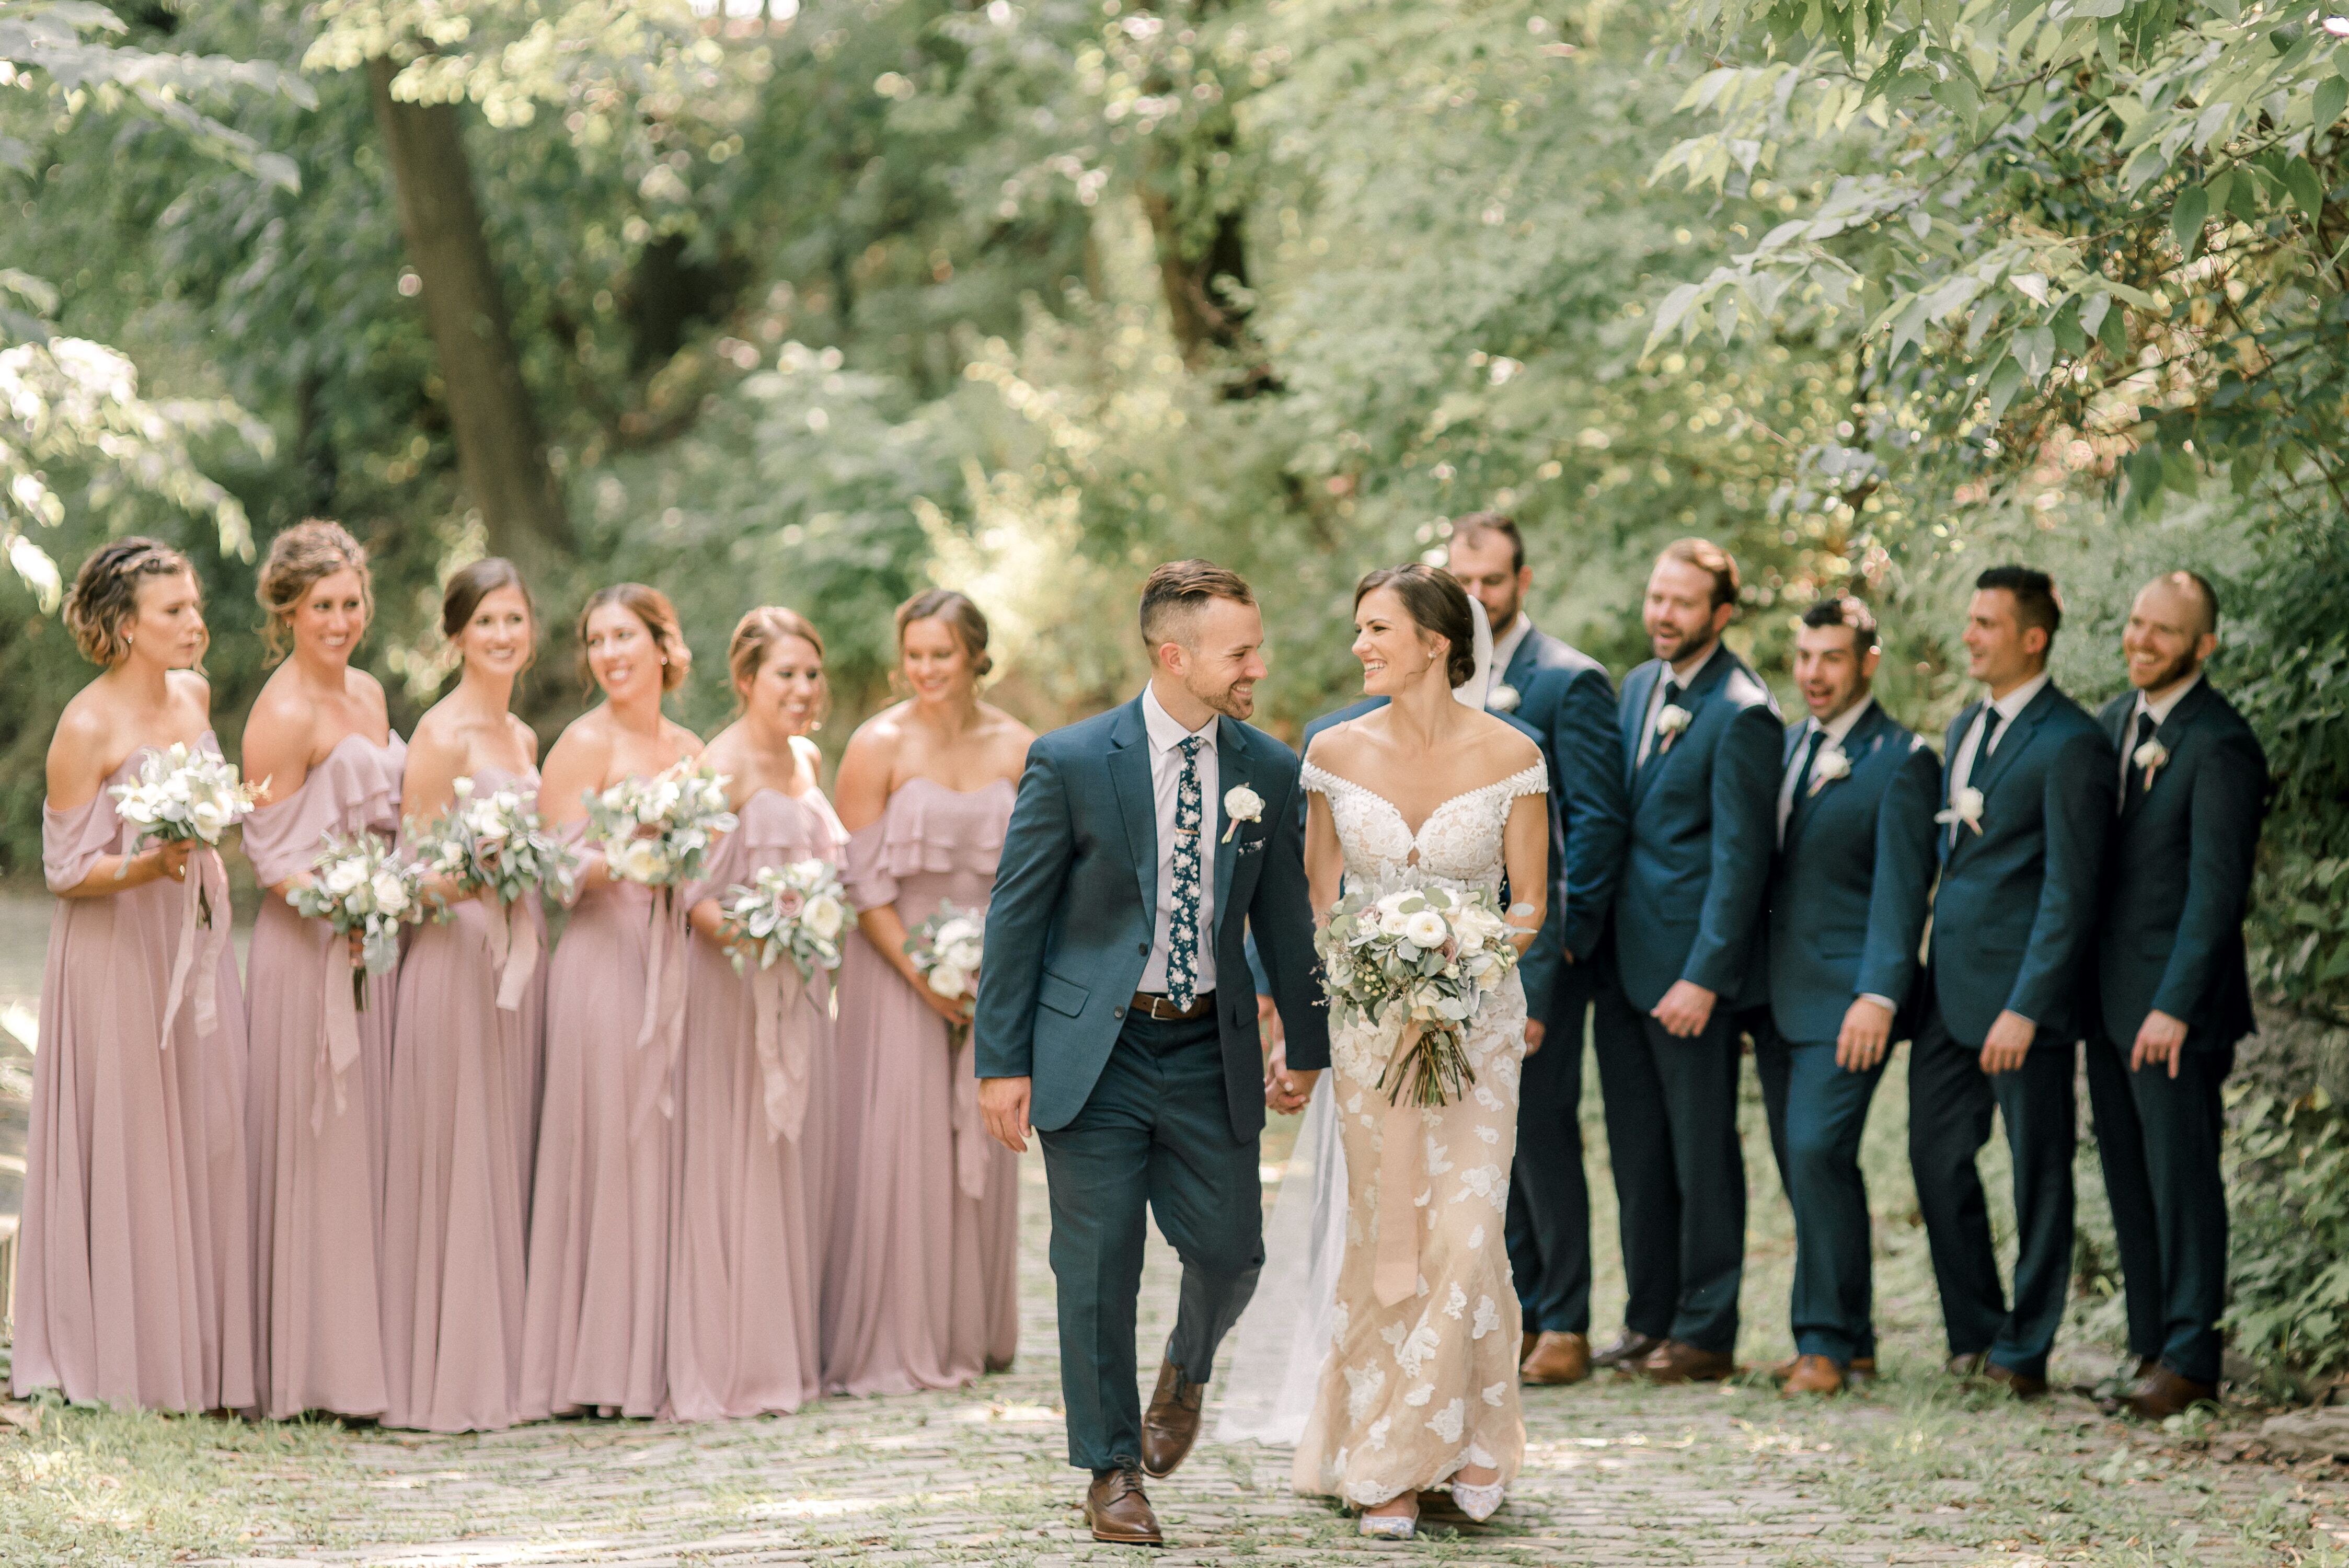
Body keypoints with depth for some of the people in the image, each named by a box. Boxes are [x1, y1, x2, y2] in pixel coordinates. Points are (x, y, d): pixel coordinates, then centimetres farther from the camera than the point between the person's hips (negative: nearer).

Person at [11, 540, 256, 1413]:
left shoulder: (195, 695, 6)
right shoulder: (87, 727, -15)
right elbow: (65, 872, -13)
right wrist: (149, 866, -28)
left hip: (196, 950, 7)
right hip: (117, 957, -7)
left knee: (204, 1142, 6)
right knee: (127, 1151, -1)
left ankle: (202, 1355, 12)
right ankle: (122, 1359, 8)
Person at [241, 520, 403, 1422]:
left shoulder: (368, 694, 12)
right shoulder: (284, 714, -12)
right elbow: (268, 854, -15)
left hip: (371, 941, 8)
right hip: (307, 947, -8)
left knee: (369, 1140, 11)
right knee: (317, 1150, -4)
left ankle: (369, 1347, 17)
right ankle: (311, 1363, 1)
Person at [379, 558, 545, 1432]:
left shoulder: (523, 738, 15)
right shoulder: (442, 733, -9)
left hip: (518, 958, 8)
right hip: (455, 956, -8)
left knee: (507, 1158, 10)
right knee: (454, 1164, -5)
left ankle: (500, 1363, 15)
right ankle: (446, 1379, 0)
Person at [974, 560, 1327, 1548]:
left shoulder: (1269, 772, 1)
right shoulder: (1072, 763, -9)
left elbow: (1285, 916, 11)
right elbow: (1015, 915, -5)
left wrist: (1307, 1046, 15)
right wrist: (1002, 1062, -7)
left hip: (1209, 1049, 3)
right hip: (1093, 1049, -3)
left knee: (1230, 1250, 1)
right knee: (1098, 1271, 0)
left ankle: (1186, 1370, 36)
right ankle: (1113, 1471, 15)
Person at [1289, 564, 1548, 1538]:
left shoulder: (1508, 756, -5)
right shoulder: (1337, 753, 1)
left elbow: (1530, 902, 1)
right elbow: (1314, 900, 8)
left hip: (1477, 1016, -2)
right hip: (1366, 1016, 2)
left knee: (1465, 1233, -10)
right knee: (1384, 1238, 3)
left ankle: (1470, 1438, 9)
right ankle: (1385, 1469, 11)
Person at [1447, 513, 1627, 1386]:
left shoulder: (1569, 682, -6)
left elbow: (1598, 817, -9)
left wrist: (1563, 937, -13)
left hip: (1534, 941, -6)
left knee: (1541, 1128, -6)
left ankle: (1565, 1324, 0)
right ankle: (1514, 1314, 15)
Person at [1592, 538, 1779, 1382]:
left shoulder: (1742, 714, -13)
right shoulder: (1639, 687, 12)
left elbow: (1739, 859, -15)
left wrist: (1702, 977, -18)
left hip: (1690, 970, -8)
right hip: (1623, 962, 8)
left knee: (1701, 1152, 0)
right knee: (1637, 1154, 12)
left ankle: (1706, 1333, 7)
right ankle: (1649, 1320, 21)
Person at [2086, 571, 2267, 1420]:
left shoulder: (2220, 746, -15)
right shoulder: (2113, 723, 11)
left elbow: (2216, 889, -18)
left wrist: (2176, 1006, -22)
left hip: (2175, 999, -8)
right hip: (2109, 995, 8)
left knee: (2181, 1174, -3)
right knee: (2128, 1178, 11)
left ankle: (2189, 1357, 3)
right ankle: (2152, 1344, 19)